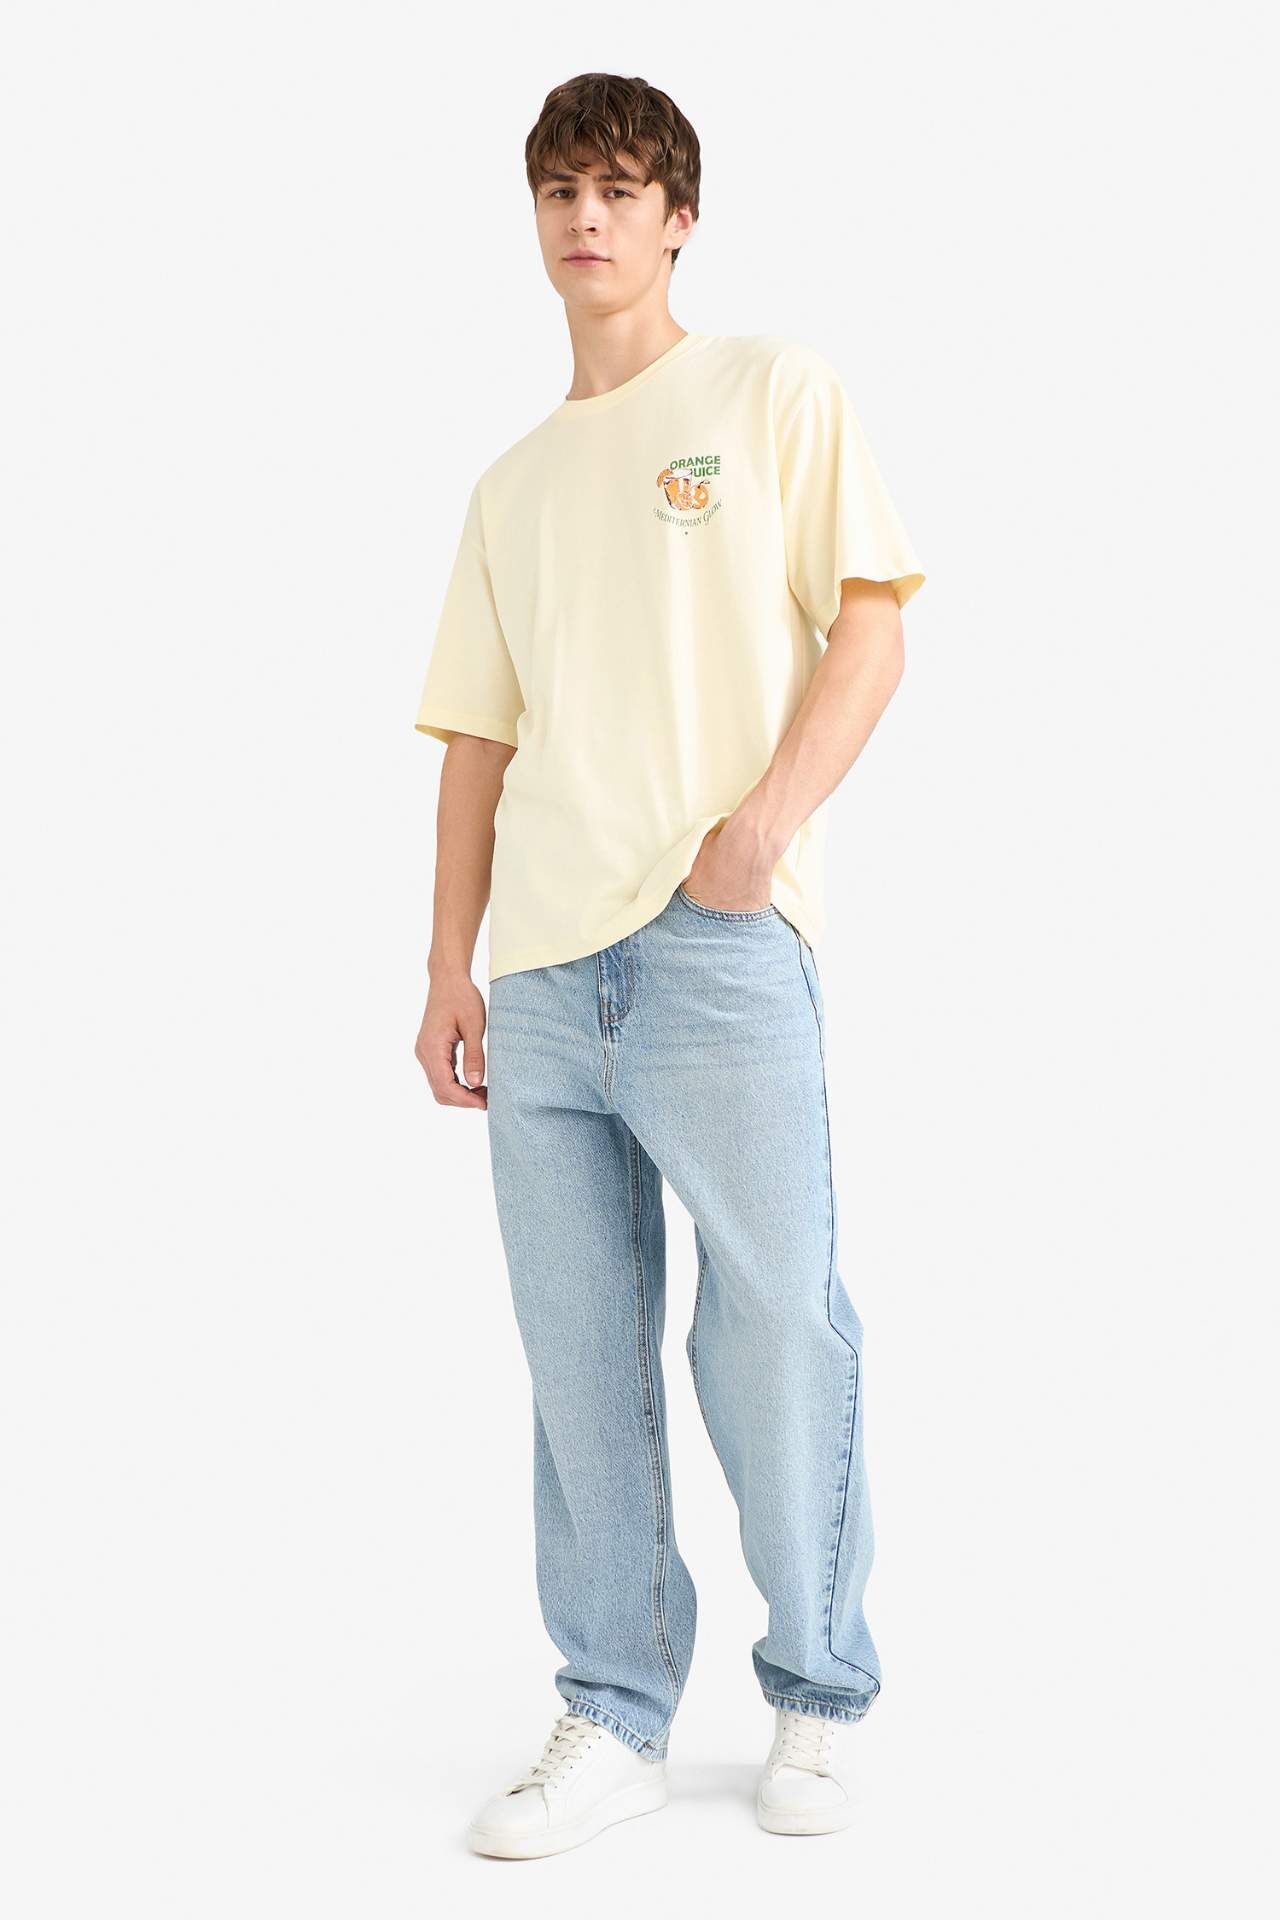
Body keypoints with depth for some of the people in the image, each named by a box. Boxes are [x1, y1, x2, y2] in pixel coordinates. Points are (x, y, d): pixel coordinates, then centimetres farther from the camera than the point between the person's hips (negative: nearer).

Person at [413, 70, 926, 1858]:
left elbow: (872, 627, 1)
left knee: (775, 1335, -2)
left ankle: (818, 1697, 15)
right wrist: (451, 965, 12)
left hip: (721, 949, -4)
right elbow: (480, 740, 20)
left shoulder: (776, 391, 9)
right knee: (579, 1358, 5)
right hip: (543, 973, 5)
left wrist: (771, 812, -14)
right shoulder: (514, 485, 22)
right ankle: (614, 1716, 14)